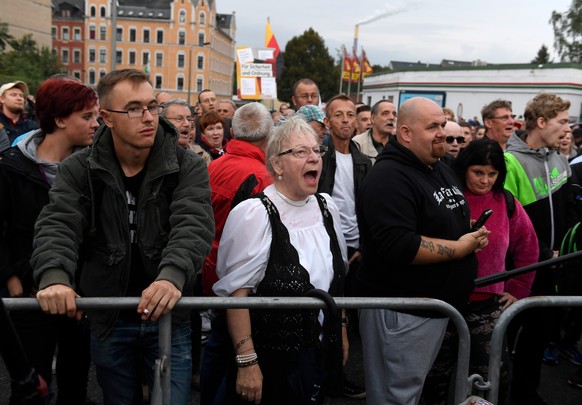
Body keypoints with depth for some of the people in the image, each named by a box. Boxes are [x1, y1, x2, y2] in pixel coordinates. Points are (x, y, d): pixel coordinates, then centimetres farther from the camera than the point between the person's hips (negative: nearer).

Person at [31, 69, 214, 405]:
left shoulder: (188, 168, -8)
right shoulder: (80, 171, -3)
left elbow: (194, 226, -22)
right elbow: (57, 226, -15)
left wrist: (173, 275, -42)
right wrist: (54, 276, -36)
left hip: (169, 316, -2)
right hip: (108, 322, 2)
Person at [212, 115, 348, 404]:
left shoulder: (327, 208, 2)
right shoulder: (254, 215, -18)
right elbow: (236, 292, -19)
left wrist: (341, 331, 17)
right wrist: (247, 362, -19)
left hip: (322, 353, 6)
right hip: (271, 361, -6)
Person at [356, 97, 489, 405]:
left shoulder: (442, 169, 10)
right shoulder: (388, 178, -21)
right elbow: (398, 247, -31)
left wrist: (473, 233, 7)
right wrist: (459, 248, -22)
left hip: (438, 304, 9)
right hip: (400, 310, -9)